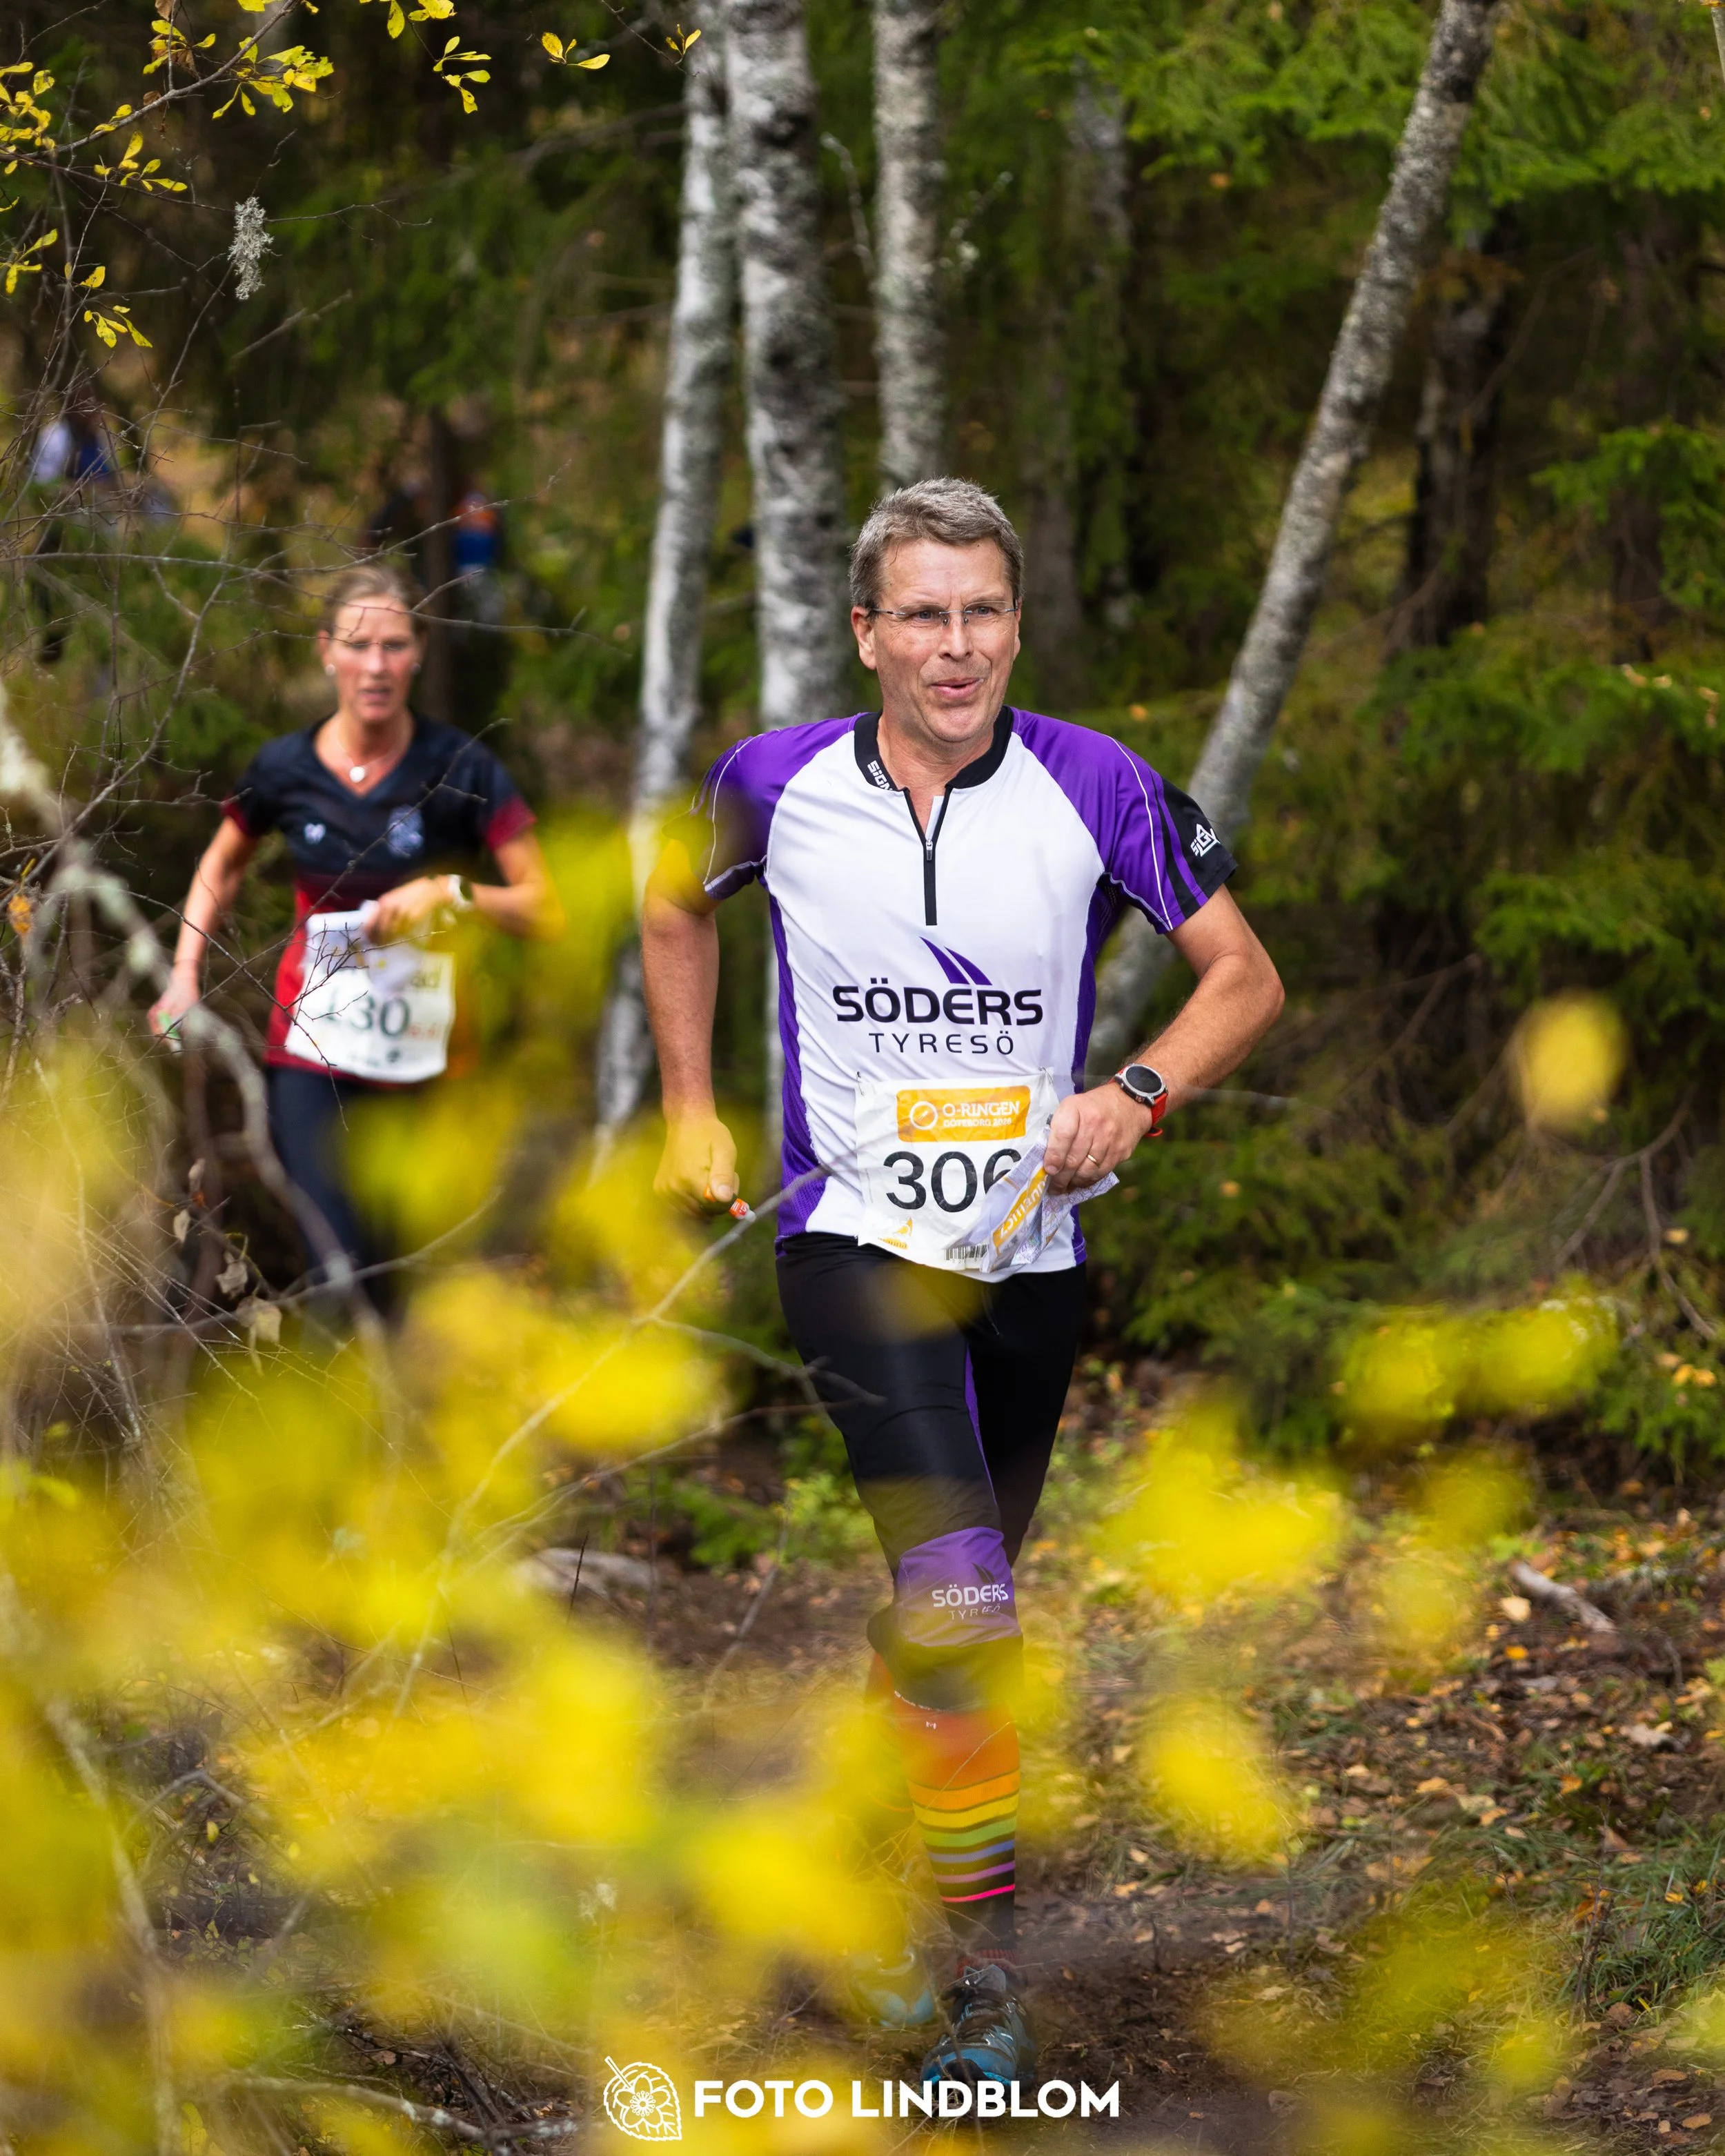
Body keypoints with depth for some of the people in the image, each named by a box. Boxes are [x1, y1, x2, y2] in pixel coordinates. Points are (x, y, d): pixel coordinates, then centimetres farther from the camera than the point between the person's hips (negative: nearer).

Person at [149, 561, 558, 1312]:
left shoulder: (460, 768, -7)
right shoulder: (286, 769, -1)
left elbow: (543, 911, -7)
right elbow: (222, 867, 21)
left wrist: (451, 892, -22)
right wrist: (184, 976, 10)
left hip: (427, 1060, 0)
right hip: (315, 1056, 0)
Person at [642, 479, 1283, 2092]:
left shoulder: (1096, 789, -6)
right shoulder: (776, 784, -4)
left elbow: (1243, 975, 2)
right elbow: (675, 904, 18)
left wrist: (1141, 1093, -15)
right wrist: (689, 1108, 12)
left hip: (1030, 1254, 3)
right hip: (855, 1240, -2)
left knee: (951, 1620, 16)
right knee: (961, 1600, -22)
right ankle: (982, 1961, -15)